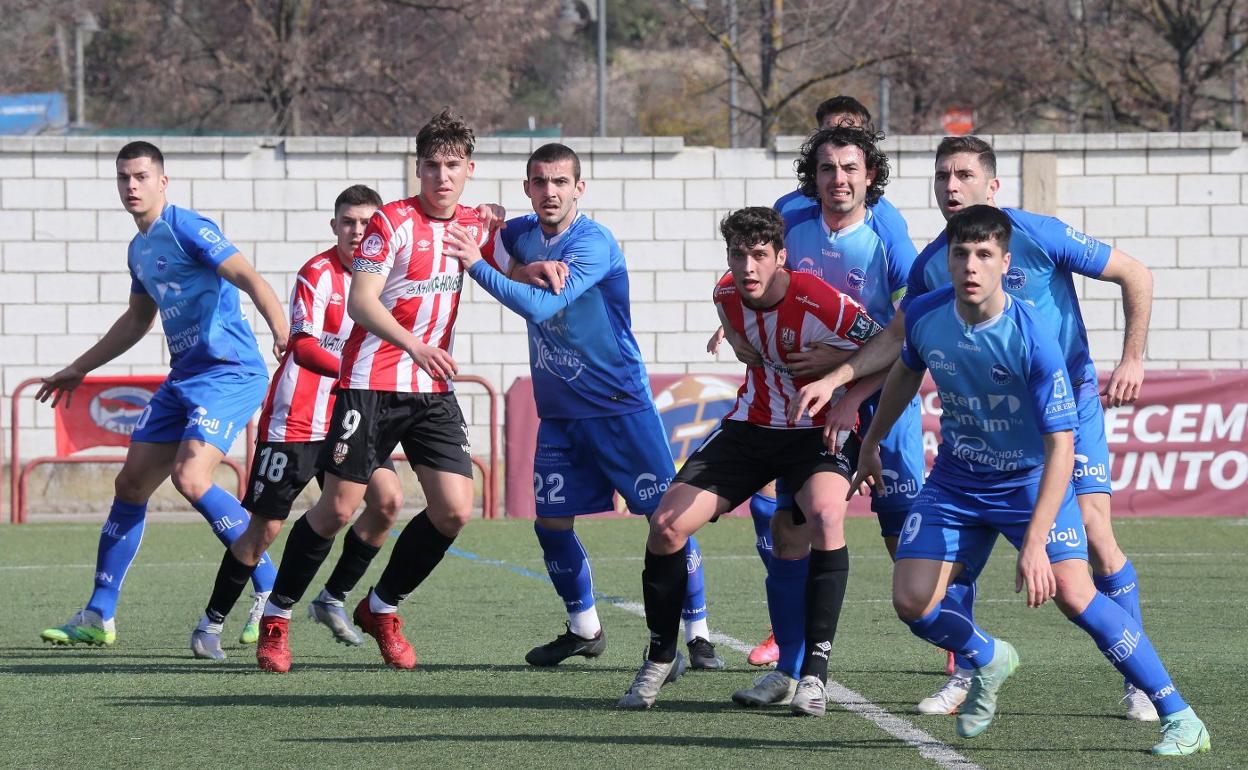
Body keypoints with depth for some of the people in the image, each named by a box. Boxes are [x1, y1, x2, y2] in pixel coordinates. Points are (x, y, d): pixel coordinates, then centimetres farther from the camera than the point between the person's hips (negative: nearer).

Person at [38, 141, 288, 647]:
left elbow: (248, 279, -21)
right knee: (130, 485, 8)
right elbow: (137, 320, 33)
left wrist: (283, 333, -38)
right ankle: (99, 616, 16)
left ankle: (271, 591, -13)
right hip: (183, 379, 9)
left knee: (190, 478, -25)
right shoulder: (139, 250, 17)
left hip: (230, 373, -9)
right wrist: (79, 369, 39)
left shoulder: (186, 229, -11)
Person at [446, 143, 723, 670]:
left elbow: (541, 306, -28)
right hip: (558, 412, 6)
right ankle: (584, 629, 22)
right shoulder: (523, 234, 3)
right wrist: (530, 270, 0)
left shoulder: (594, 244, -19)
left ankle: (698, 634, 0)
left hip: (620, 405, -6)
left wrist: (477, 265, -27)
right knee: (551, 524, 4)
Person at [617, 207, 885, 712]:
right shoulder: (727, 297, -6)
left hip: (819, 430, -5)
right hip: (750, 424, 5)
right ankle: (660, 660, 13)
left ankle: (814, 672, -27)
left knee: (826, 516, -35)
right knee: (666, 524, -8)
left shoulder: (818, 305, -25)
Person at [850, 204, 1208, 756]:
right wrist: (871, 443, 23)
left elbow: (1061, 445, -29)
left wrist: (1034, 544, -37)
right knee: (911, 603, -7)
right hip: (956, 481, 5)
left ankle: (1179, 718, -14)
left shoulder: (1032, 337, -29)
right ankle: (987, 660, 27)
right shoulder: (925, 317, -13)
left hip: (1031, 478, -5)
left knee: (1071, 591, -23)